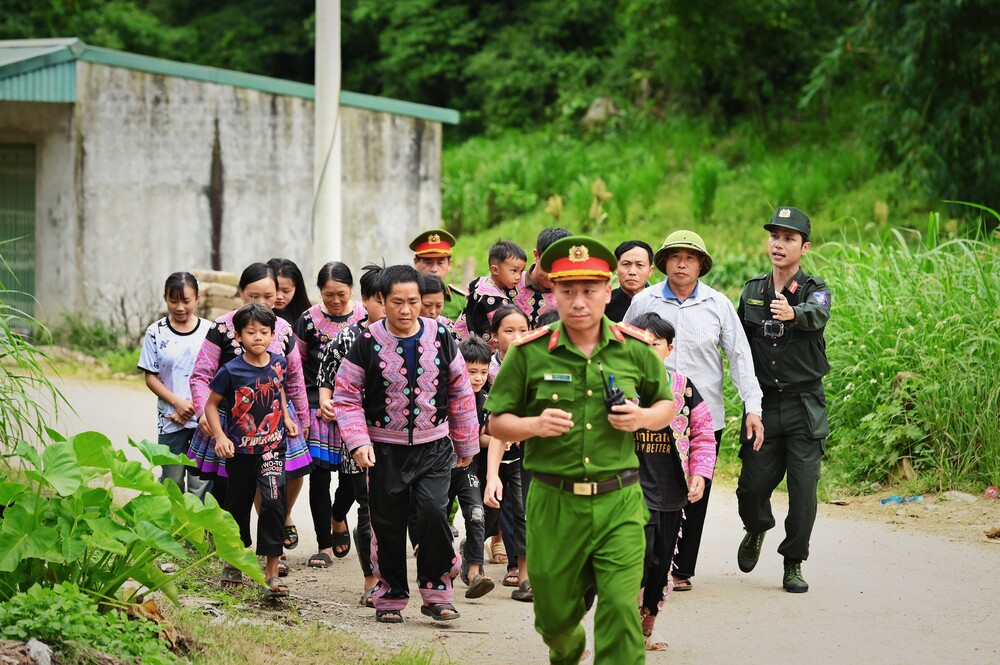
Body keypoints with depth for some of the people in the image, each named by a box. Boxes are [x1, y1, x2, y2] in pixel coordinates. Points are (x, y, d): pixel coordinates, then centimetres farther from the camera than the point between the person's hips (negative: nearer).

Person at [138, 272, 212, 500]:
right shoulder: (156, 333, 1)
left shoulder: (209, 331, 1)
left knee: (201, 485, -1)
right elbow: (151, 377, 2)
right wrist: (179, 403, -11)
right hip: (170, 421, 0)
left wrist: (193, 408, -9)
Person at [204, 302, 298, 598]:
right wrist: (220, 437, -12)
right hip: (240, 450, -1)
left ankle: (272, 571, -12)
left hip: (272, 446, 1)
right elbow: (211, 404, -2)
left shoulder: (279, 364, 0)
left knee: (273, 502, -15)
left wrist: (286, 418, 14)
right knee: (238, 505, 13)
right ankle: (233, 562, 35)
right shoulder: (231, 371, -11)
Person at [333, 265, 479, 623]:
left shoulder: (440, 338, -1)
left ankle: (435, 590, -4)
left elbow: (461, 393, 9)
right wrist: (358, 442, -15)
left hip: (433, 446, 0)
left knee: (434, 511, -17)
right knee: (388, 524, 5)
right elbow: (346, 396, -2)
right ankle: (390, 596, 22)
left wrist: (466, 445, 13)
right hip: (385, 449, 0)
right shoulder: (367, 343, -6)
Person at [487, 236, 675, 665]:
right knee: (555, 616, 13)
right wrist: (535, 425, -17)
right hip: (553, 504, 0)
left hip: (619, 504, 0)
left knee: (621, 611, -13)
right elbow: (497, 423, 4)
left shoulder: (636, 349, 3)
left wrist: (643, 418, -5)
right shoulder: (529, 353, -2)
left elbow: (667, 404, 18)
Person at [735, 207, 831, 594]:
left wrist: (793, 312, -49)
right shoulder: (751, 292, 9)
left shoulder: (815, 290, -3)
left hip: (804, 406, -3)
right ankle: (756, 530, 35)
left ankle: (793, 564, 8)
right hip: (763, 403, 3)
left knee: (803, 486, -7)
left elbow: (818, 315, -27)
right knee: (752, 485, 1)